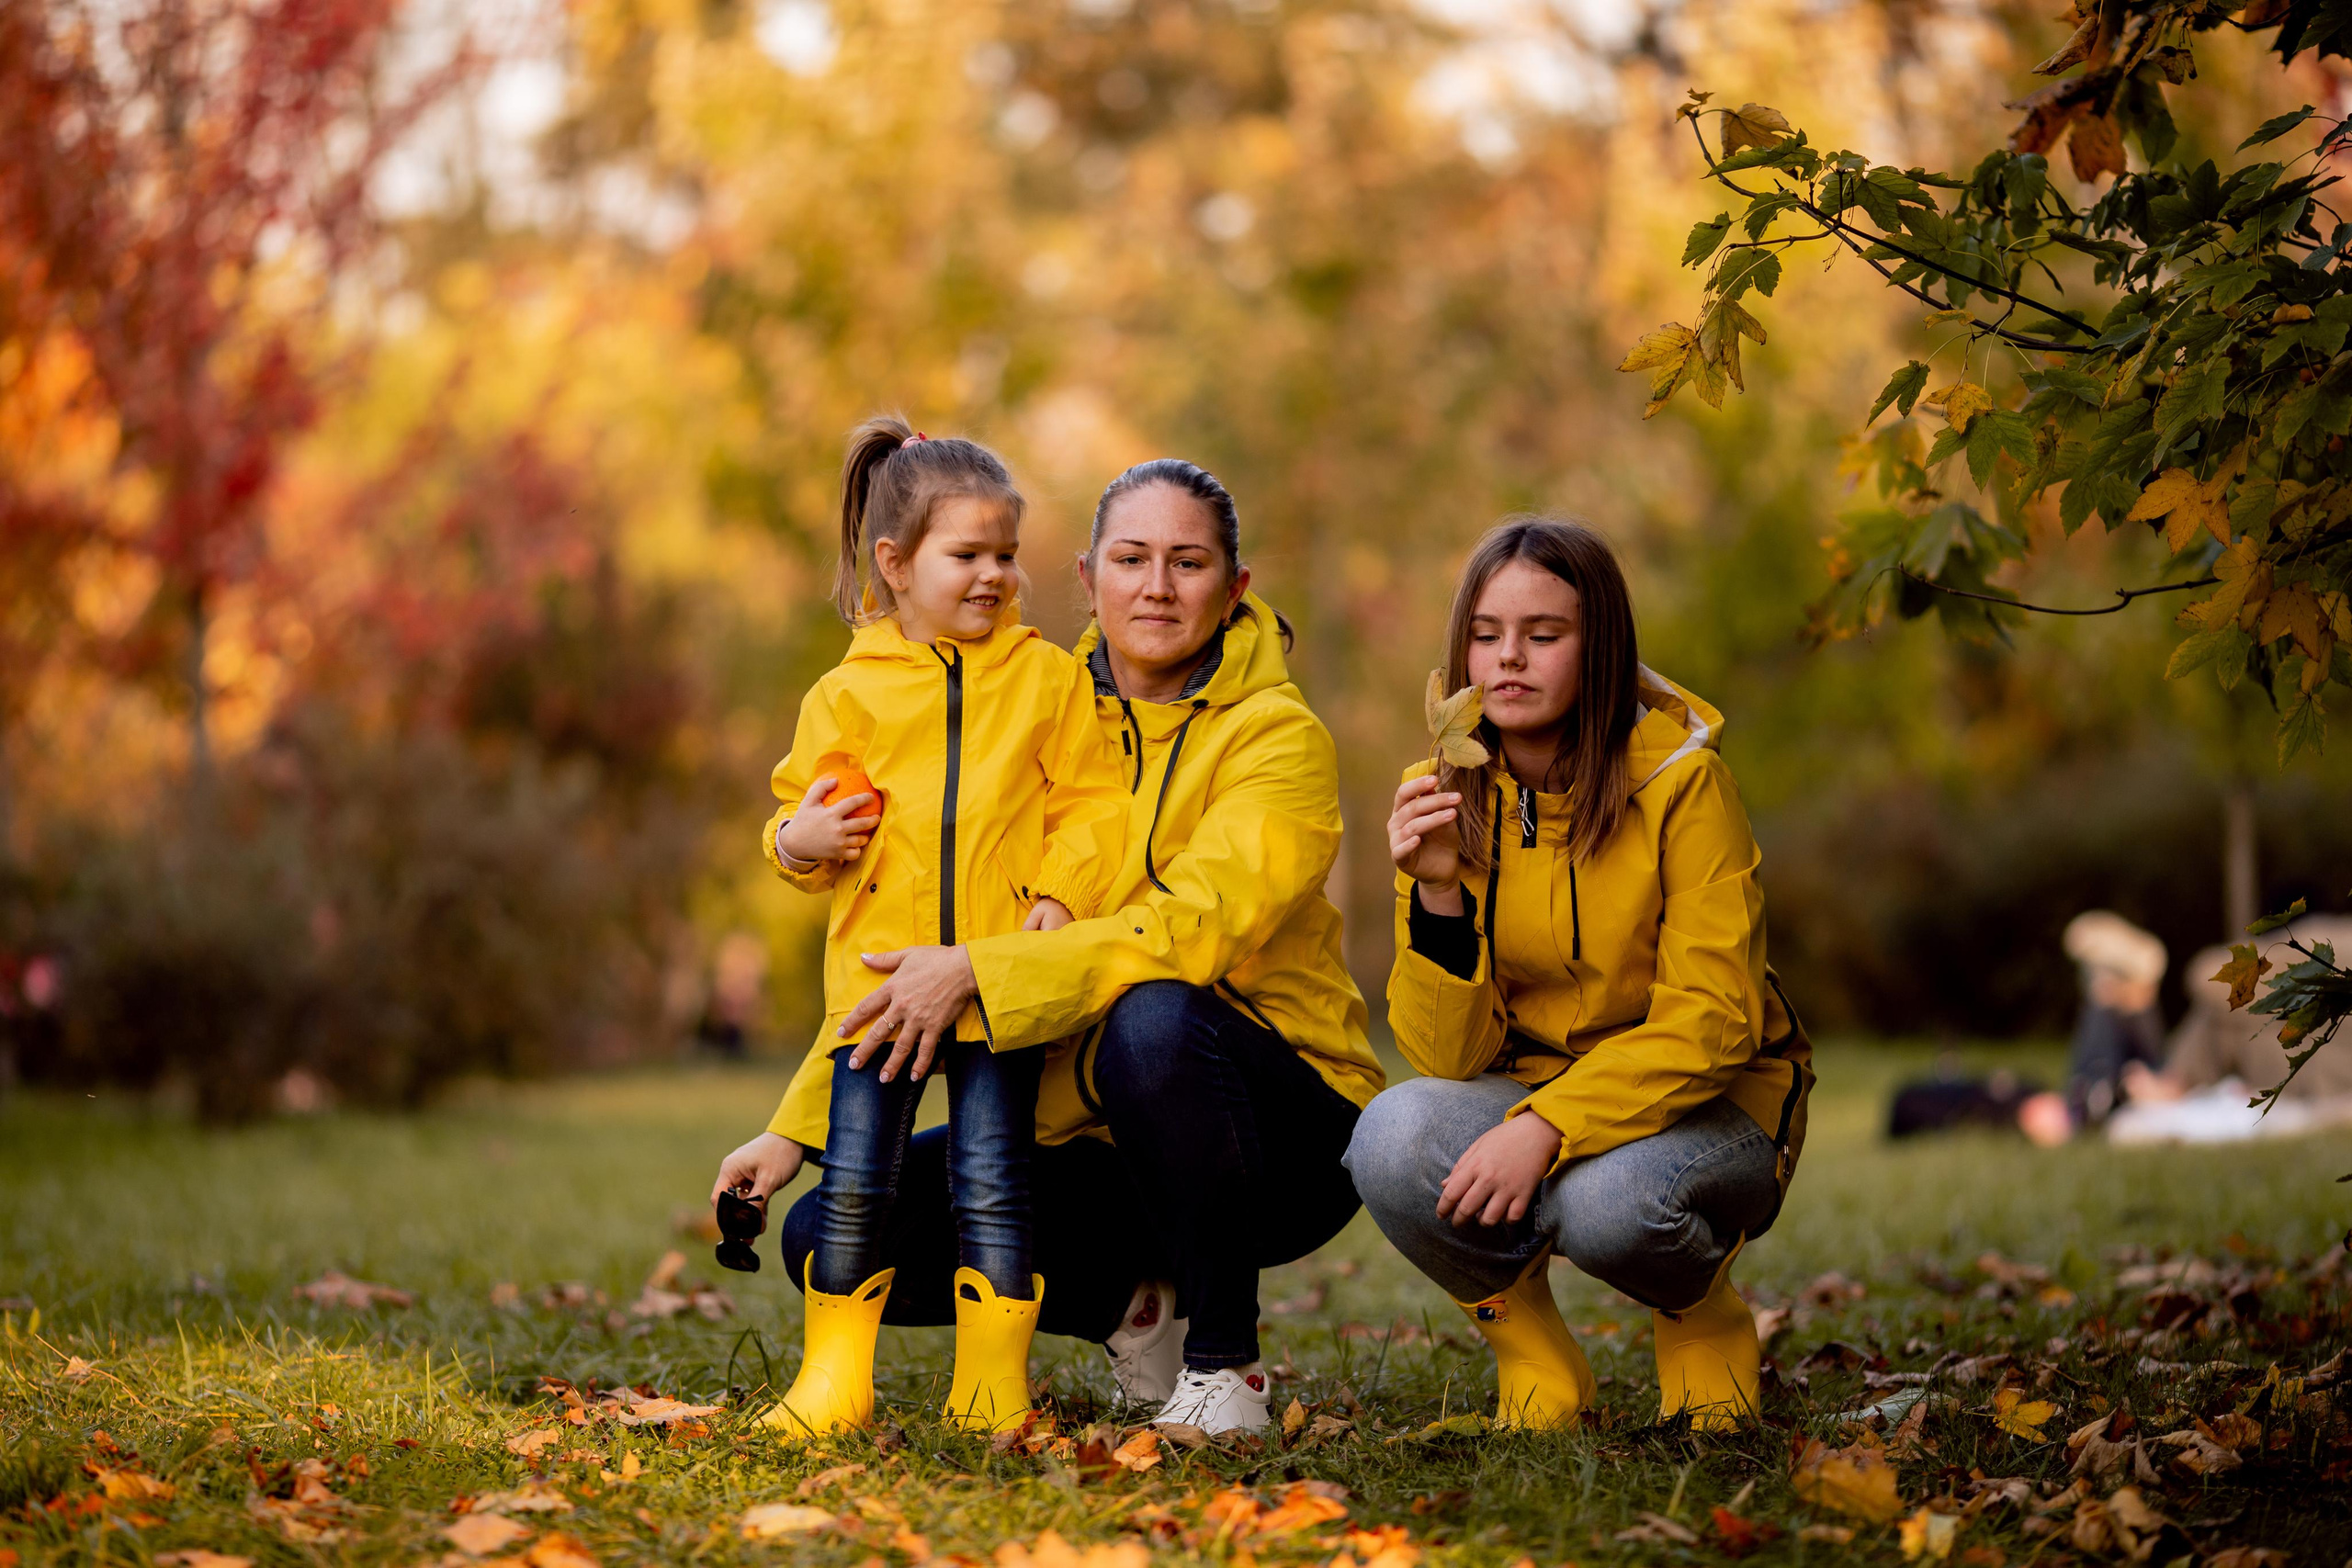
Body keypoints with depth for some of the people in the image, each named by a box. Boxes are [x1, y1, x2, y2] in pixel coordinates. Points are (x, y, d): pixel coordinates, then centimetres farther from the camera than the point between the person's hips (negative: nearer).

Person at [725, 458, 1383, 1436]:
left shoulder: (1277, 737, -9)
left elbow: (1195, 929, -27)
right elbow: (893, 971, 5)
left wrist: (980, 971, -34)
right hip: (1087, 1142, 5)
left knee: (1154, 1021, -37)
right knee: (830, 1233, -11)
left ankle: (1224, 1358, -16)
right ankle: (1130, 1306, 10)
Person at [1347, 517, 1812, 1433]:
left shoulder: (1678, 780, -13)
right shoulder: (1446, 798, -4)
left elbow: (1709, 1022, -18)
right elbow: (1448, 1056, -9)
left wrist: (1547, 1128, -30)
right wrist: (1436, 893, -25)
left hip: (1706, 1108, -3)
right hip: (1527, 1095, 3)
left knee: (1606, 1201, -35)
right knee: (1393, 1141, -29)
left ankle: (1703, 1321, 3)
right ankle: (1527, 1350, 0)